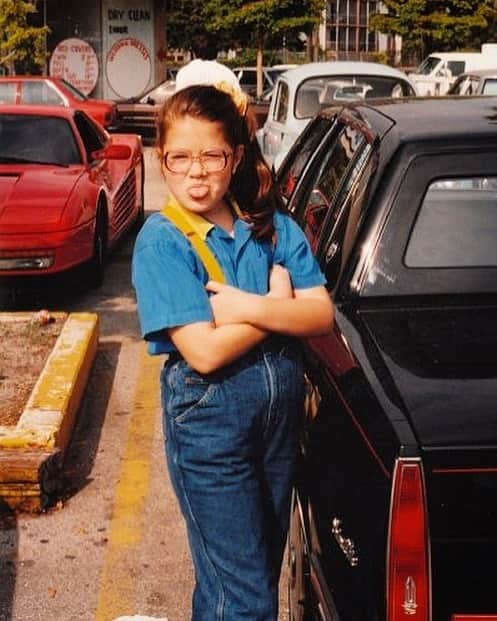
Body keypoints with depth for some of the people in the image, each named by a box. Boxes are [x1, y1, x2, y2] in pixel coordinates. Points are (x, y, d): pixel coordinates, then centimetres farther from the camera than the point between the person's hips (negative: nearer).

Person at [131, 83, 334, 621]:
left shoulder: (272, 225, 1)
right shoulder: (161, 241, -13)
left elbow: (322, 315, -6)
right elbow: (205, 352, -21)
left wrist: (251, 307, -20)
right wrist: (281, 304, -13)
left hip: (281, 408, 6)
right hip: (208, 418, -5)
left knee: (264, 563, 20)